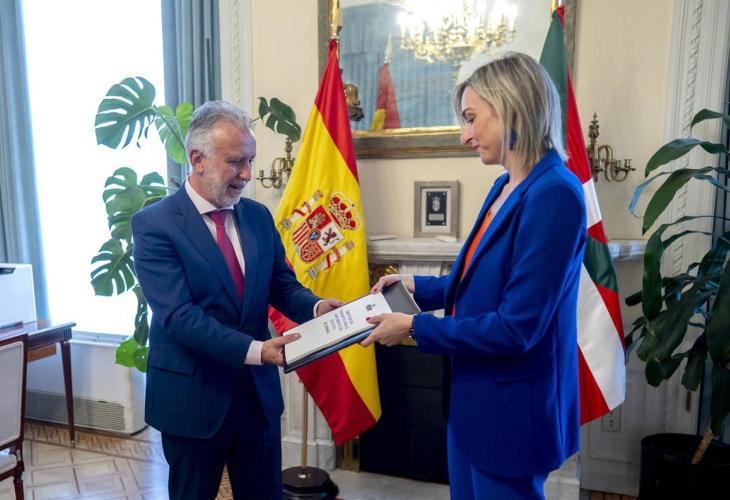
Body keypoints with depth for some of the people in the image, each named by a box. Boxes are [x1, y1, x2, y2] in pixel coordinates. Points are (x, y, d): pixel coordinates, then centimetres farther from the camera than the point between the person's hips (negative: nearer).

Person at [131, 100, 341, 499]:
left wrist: (315, 306, -14)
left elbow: (281, 284, 7)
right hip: (192, 394, -4)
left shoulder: (258, 216, 3)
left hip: (259, 389, 5)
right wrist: (253, 350, -30)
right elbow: (178, 316, -22)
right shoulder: (154, 224, -14)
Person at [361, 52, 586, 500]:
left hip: (511, 410, -9)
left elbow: (516, 327, -26)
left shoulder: (554, 194, -24)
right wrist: (419, 286, 8)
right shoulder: (507, 187, 5)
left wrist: (415, 327, -19)